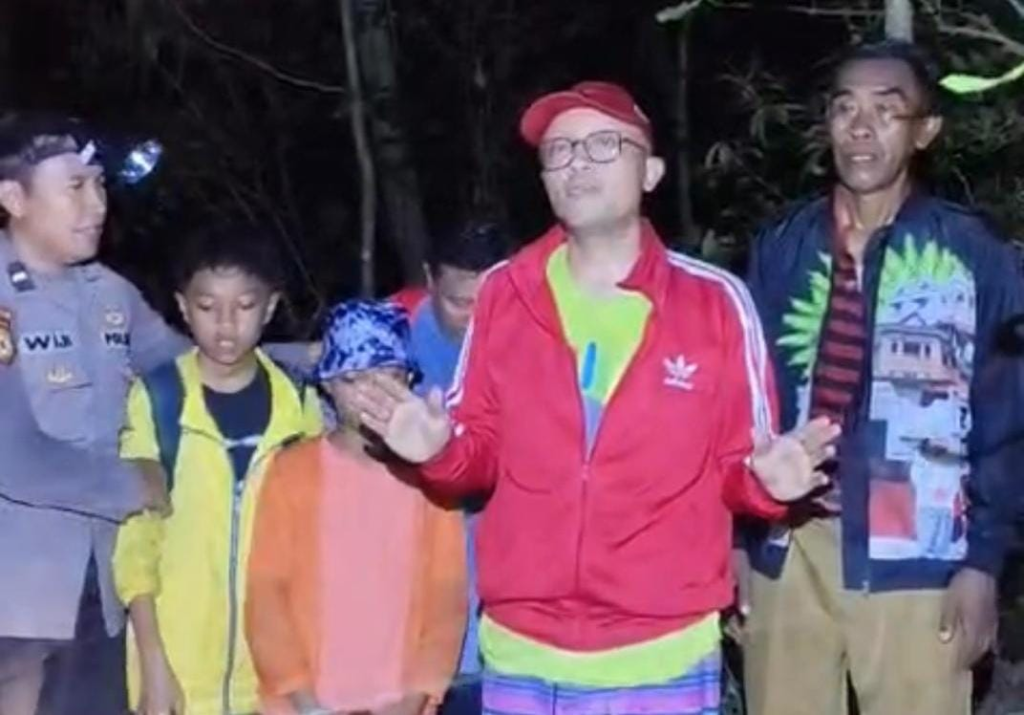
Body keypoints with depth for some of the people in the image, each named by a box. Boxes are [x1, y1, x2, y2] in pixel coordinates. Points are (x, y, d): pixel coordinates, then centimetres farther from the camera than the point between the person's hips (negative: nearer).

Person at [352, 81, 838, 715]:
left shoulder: (715, 301, -3)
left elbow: (736, 466, 1)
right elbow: (483, 450, 9)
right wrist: (440, 448, -12)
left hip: (662, 659, -2)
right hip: (521, 655, 2)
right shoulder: (503, 294, 4)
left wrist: (768, 477, -21)